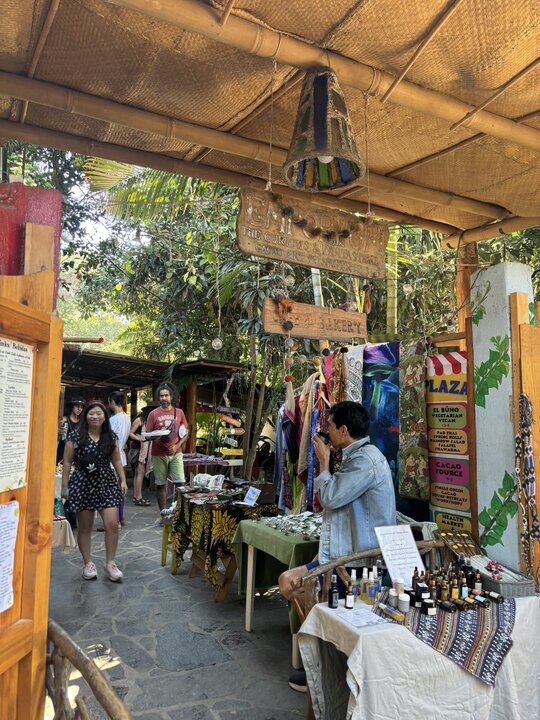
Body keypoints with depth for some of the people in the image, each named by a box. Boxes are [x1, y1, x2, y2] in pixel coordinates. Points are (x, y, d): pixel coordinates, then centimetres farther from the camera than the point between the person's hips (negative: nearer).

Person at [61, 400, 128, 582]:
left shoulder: (110, 438, 6)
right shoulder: (75, 437, -3)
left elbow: (117, 461, 12)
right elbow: (67, 462, -1)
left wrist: (123, 480, 4)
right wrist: (64, 486, -3)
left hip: (107, 485, 2)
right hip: (83, 485, -2)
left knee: (112, 524, -5)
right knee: (85, 527, 8)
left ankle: (110, 563, 11)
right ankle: (88, 563, 23)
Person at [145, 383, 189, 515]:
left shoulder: (179, 412, 6)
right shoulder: (153, 414, 1)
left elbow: (186, 432, 9)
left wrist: (177, 446, -5)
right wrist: (157, 437, -19)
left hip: (176, 453, 1)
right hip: (159, 455, -1)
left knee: (180, 483, -6)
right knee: (160, 484, 4)